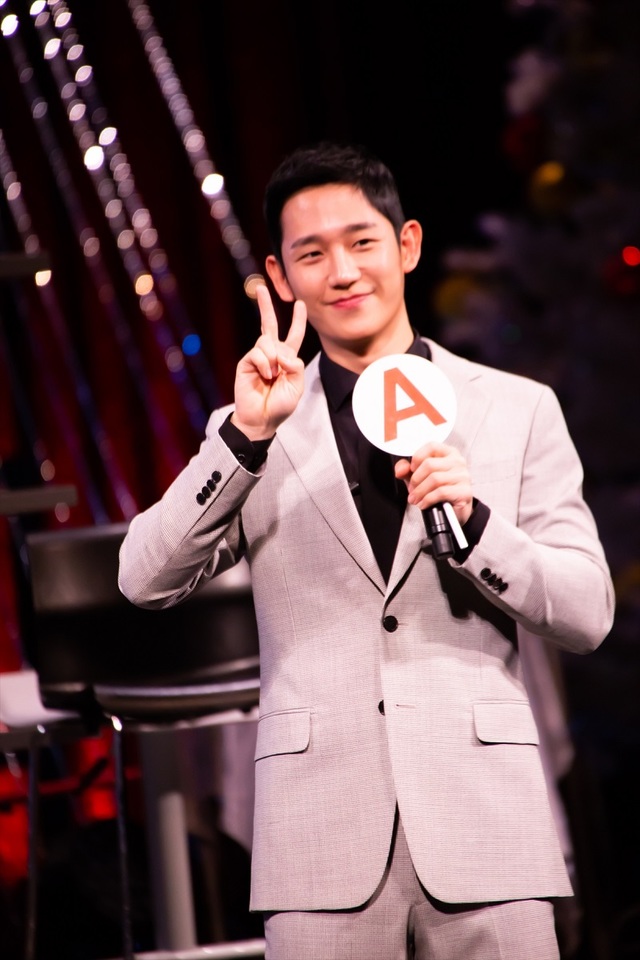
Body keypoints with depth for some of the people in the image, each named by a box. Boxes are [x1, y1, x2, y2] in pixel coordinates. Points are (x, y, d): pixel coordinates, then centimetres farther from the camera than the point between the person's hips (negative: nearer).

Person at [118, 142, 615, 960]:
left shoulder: (517, 410, 10)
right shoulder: (254, 431, 12)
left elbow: (587, 614, 6)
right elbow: (146, 579, 0)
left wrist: (472, 523, -10)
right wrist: (248, 435, -10)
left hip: (482, 821, 0)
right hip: (322, 830, 0)